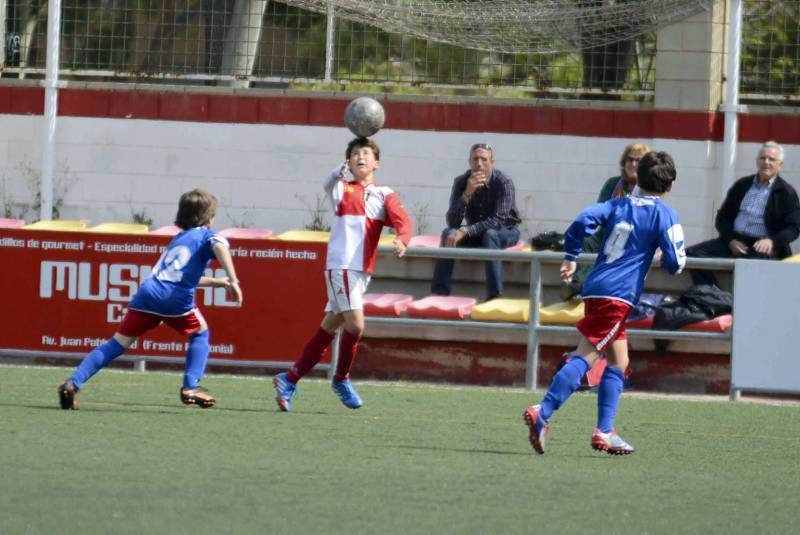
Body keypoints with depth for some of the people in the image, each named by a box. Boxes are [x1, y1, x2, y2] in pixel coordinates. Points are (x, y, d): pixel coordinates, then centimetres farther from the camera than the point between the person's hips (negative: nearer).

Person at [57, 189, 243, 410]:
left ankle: (74, 382, -12)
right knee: (200, 333, 22)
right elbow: (220, 247, -9)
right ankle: (191, 387, 8)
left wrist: (215, 282, 53)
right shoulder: (207, 235, 15)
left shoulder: (178, 239, 35)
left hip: (147, 292, 4)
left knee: (118, 342, 3)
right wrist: (233, 280, -18)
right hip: (176, 298, -4)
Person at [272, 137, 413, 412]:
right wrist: (342, 170, -46)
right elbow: (329, 184, -23)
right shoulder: (343, 189, 1)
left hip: (362, 272, 5)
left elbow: (403, 221, -5)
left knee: (329, 328, 9)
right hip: (341, 266, -5)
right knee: (355, 324, -16)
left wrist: (402, 239, -28)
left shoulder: (385, 195, 10)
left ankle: (289, 380, 18)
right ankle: (341, 379, 6)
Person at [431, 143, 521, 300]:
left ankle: (495, 295, -38)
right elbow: (452, 222, -21)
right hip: (476, 232, 3)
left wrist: (465, 231, -38)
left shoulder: (503, 182, -22)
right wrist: (468, 193, -35)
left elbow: (498, 220, -29)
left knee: (489, 234, -36)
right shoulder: (461, 182, -13)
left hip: (505, 231, -3)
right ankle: (439, 292, -26)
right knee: (449, 233, -24)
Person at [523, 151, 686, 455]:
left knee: (618, 362, 15)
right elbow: (675, 263, -6)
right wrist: (668, 262, 18)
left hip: (596, 289, 7)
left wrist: (570, 257, 9)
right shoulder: (665, 215, -1)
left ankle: (604, 431, 12)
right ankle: (542, 413, -24)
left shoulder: (618, 205, 15)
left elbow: (582, 221, 0)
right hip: (619, 295, -7)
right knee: (585, 357, -12)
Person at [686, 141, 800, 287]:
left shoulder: (786, 193, 6)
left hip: (762, 246, -5)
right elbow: (722, 217, 17)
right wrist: (731, 240, -4)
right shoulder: (742, 185, 17)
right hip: (735, 240, 5)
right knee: (693, 253, -15)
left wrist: (772, 241, -19)